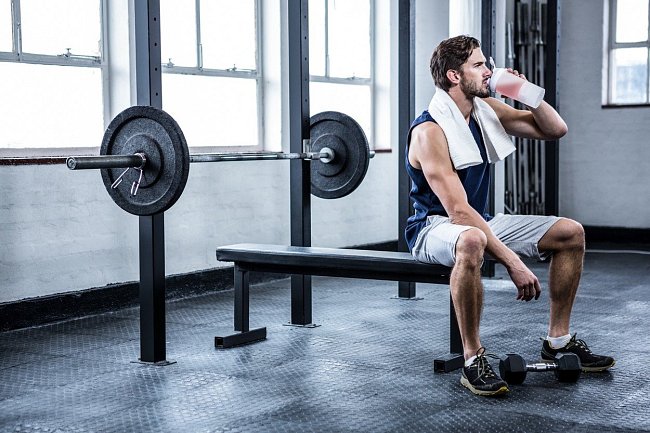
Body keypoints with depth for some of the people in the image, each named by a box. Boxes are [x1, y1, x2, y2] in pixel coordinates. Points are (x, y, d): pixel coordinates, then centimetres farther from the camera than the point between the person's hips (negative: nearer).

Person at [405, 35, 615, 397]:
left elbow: (556, 130, 10)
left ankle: (559, 341, 11)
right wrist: (512, 261, -32)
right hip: (436, 228, -8)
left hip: (480, 222, 9)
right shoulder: (429, 131, -21)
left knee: (571, 233, 2)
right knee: (472, 241, -43)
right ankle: (474, 360, -30)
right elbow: (458, 211, -28)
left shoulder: (486, 109, 3)